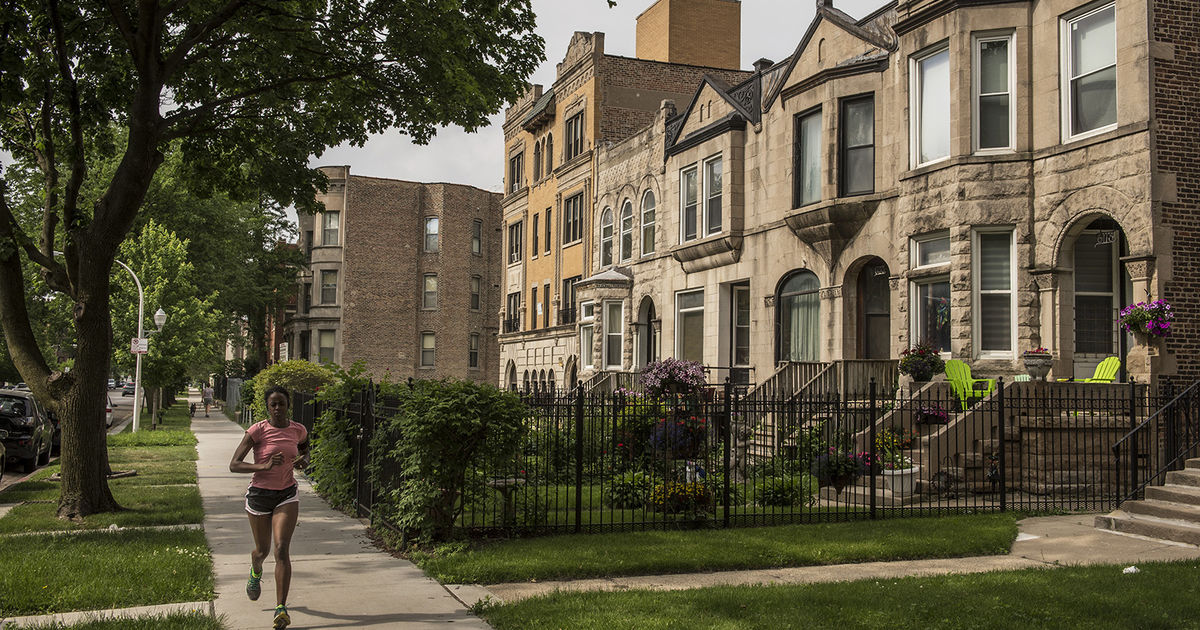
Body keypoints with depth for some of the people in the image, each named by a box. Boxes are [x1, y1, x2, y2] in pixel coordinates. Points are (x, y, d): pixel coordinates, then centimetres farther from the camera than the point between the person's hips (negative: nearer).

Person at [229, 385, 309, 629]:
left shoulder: (298, 430, -2)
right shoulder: (257, 431, -12)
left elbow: (305, 449, 21)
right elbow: (234, 465, -14)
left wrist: (303, 459, -3)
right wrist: (264, 466, -28)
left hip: (287, 494, 1)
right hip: (260, 494, -1)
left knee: (282, 549, -14)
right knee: (262, 549, 16)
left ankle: (281, 609, -14)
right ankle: (255, 572, 55)